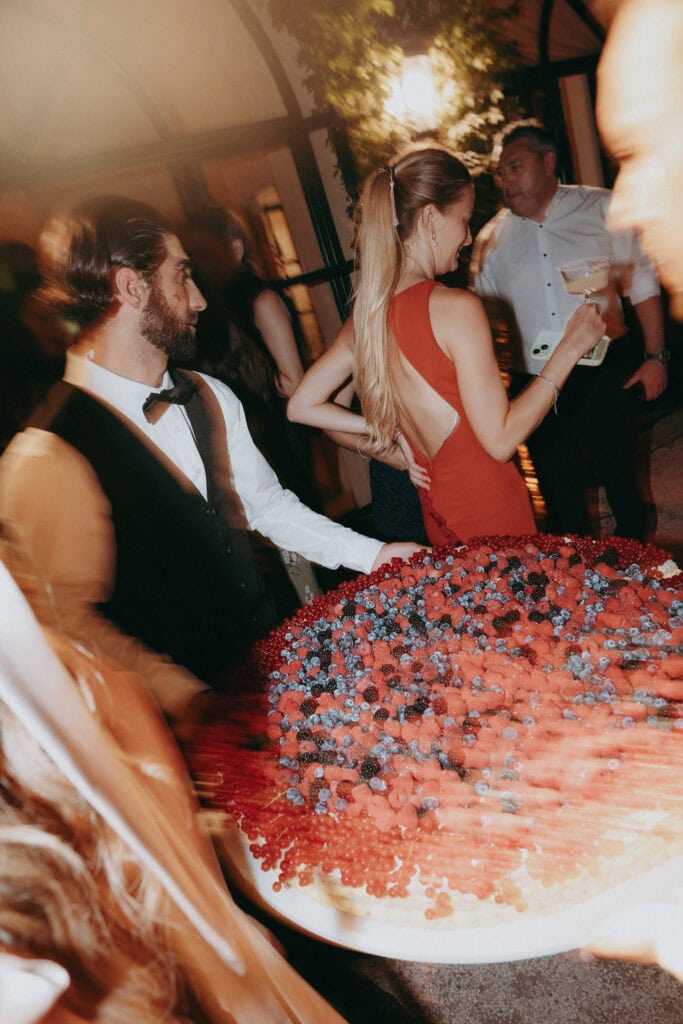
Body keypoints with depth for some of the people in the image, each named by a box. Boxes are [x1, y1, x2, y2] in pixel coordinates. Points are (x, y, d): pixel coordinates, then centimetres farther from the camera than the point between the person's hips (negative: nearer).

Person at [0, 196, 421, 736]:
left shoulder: (209, 398, 3)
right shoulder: (46, 459, -20)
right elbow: (76, 620, -17)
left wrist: (371, 553, 8)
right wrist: (184, 698, -24)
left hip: (270, 658, 6)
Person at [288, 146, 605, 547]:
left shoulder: (368, 314, 1)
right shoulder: (456, 307, -21)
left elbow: (302, 406, 9)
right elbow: (501, 439, -20)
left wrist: (388, 429, 5)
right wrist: (570, 348, -12)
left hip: (437, 514, 7)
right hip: (490, 512, -7)